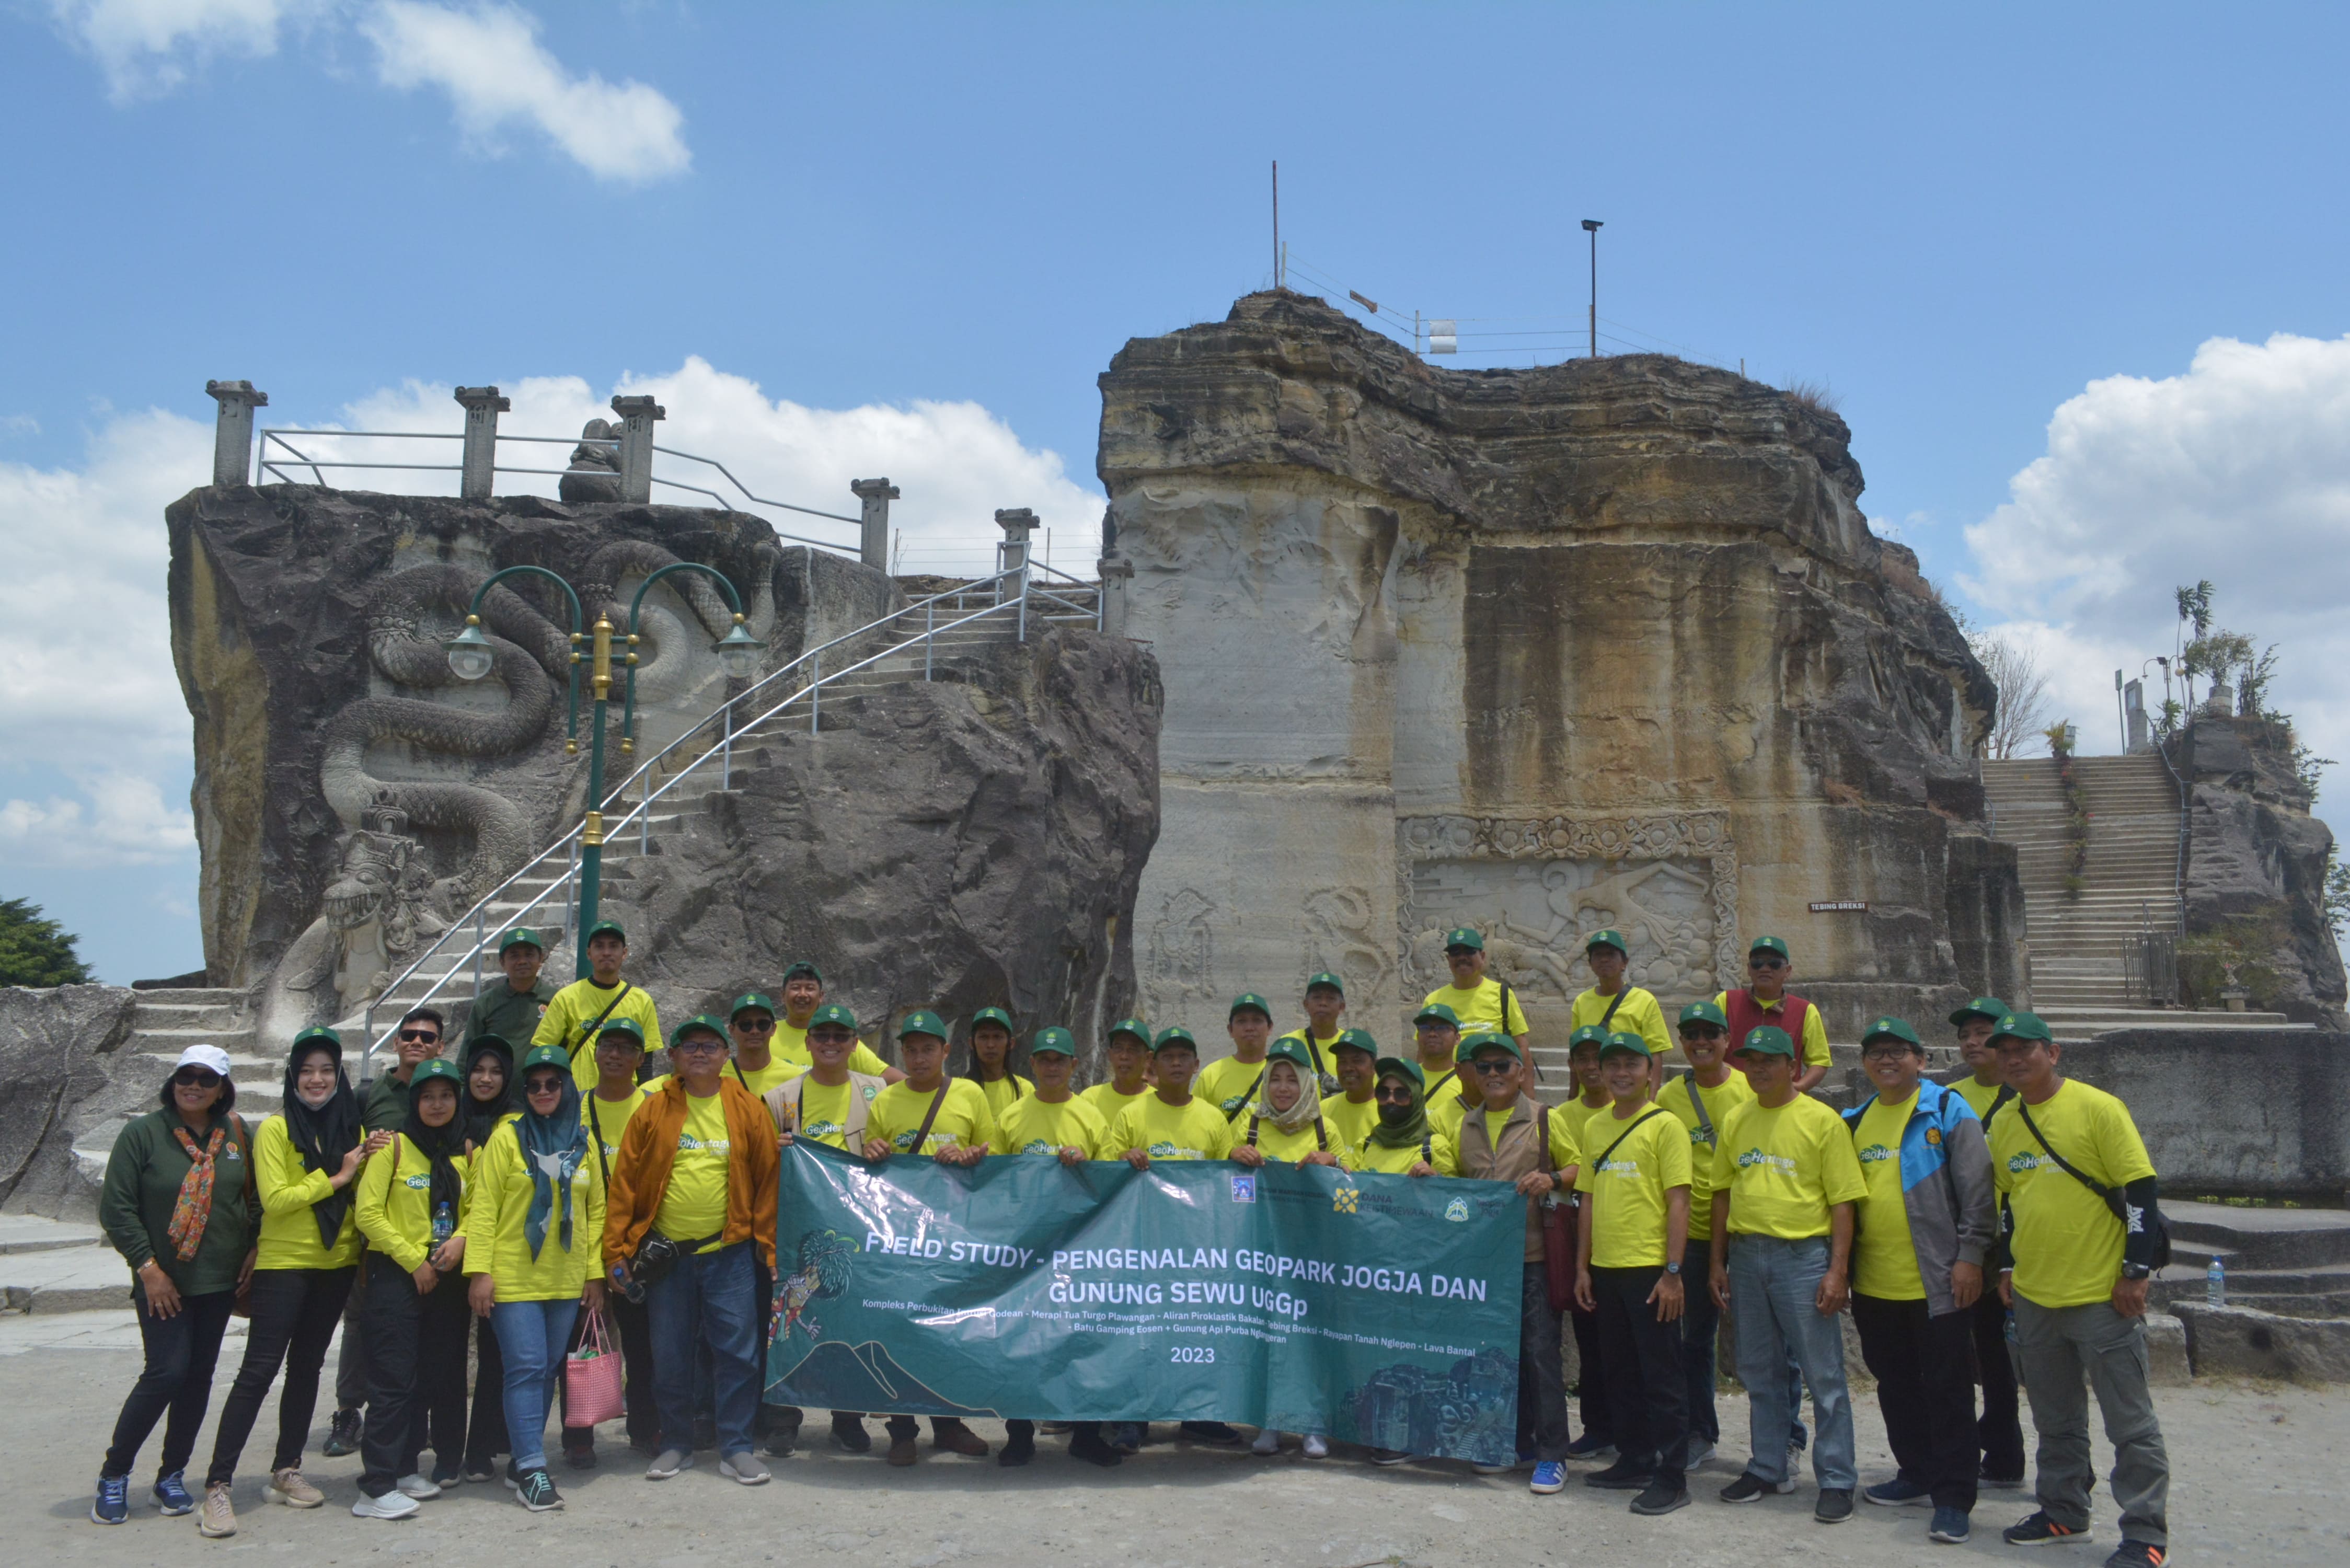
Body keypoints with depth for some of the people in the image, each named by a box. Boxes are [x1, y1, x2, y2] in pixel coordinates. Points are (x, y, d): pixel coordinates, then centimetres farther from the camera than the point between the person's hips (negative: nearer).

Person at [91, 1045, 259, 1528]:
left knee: (199, 1376, 7)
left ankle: (172, 1475, 20)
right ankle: (114, 1474, 6)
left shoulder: (238, 1135, 4)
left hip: (220, 1281, 4)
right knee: (167, 1371, -11)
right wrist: (147, 1267, -12)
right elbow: (115, 1208, -7)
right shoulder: (142, 1134, -6)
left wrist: (253, 1250, 1)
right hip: (162, 1281, -4)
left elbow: (256, 1197, 13)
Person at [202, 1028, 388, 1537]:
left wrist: (371, 1161, -8)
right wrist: (336, 1177, -15)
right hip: (284, 1264, -5)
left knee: (306, 1366, 12)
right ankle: (217, 1486, -5)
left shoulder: (351, 1129, 7)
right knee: (259, 1370, -8)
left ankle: (286, 1471, 22)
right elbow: (275, 1199, -15)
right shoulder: (275, 1130, -7)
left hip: (336, 1264, 5)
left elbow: (360, 1194, 9)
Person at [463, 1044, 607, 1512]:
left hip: (566, 1280, 4)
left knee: (548, 1370, 9)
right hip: (513, 1278, -4)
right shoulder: (508, 1136, -2)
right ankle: (532, 1470, -3)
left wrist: (595, 1272, 7)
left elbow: (596, 1210, 12)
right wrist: (479, 1269, -12)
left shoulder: (582, 1140, 8)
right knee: (527, 1368, -8)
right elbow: (483, 1207, -5)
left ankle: (522, 1461, 21)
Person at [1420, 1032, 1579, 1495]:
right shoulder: (1466, 1127, 13)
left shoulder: (1545, 1120, 0)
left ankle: (1552, 1454, 2)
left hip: (1533, 1254, -5)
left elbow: (1580, 1166, 1)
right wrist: (1428, 1174, 1)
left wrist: (1553, 1181, -17)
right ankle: (1516, 1441, 24)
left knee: (1540, 1351, -5)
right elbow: (1450, 1176, 22)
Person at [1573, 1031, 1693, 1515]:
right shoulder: (1593, 1128, 11)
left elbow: (1678, 1202, -10)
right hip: (1606, 1270, 6)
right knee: (1620, 1373, 14)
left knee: (1662, 1375, 0)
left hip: (1650, 1270, -6)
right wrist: (1582, 1267, 11)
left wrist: (1672, 1272, -15)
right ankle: (1634, 1461, 27)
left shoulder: (1664, 1125, -7)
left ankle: (1670, 1478, 6)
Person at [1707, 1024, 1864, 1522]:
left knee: (1824, 1375, 0)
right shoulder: (1735, 1121, 9)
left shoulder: (1821, 1120, -5)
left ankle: (1837, 1480, 10)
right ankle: (1769, 1468, 26)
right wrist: (1718, 1261, 10)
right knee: (1760, 1371, 14)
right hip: (1745, 1255, 5)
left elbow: (1843, 1199, -7)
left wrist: (1838, 1270, -13)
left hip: (1803, 1256, -5)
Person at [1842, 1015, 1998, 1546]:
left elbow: (1976, 1190, -9)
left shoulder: (1948, 1111, -6)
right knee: (1896, 1385, 16)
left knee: (1946, 1390, 0)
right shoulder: (1854, 1121, 11)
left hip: (1934, 1282, -6)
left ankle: (1953, 1497, 6)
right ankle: (1916, 1474, 31)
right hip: (1874, 1284, 6)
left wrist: (1970, 1256, -13)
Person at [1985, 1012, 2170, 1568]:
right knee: (2055, 1420, 16)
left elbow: (2142, 1189, -11)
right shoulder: (2003, 1123, 8)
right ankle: (2063, 1513, 28)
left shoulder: (2097, 1108, -11)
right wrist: (2008, 1266, 17)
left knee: (2130, 1423, 2)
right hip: (2034, 1297, 6)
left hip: (2102, 1294, -6)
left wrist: (2136, 1271, -13)